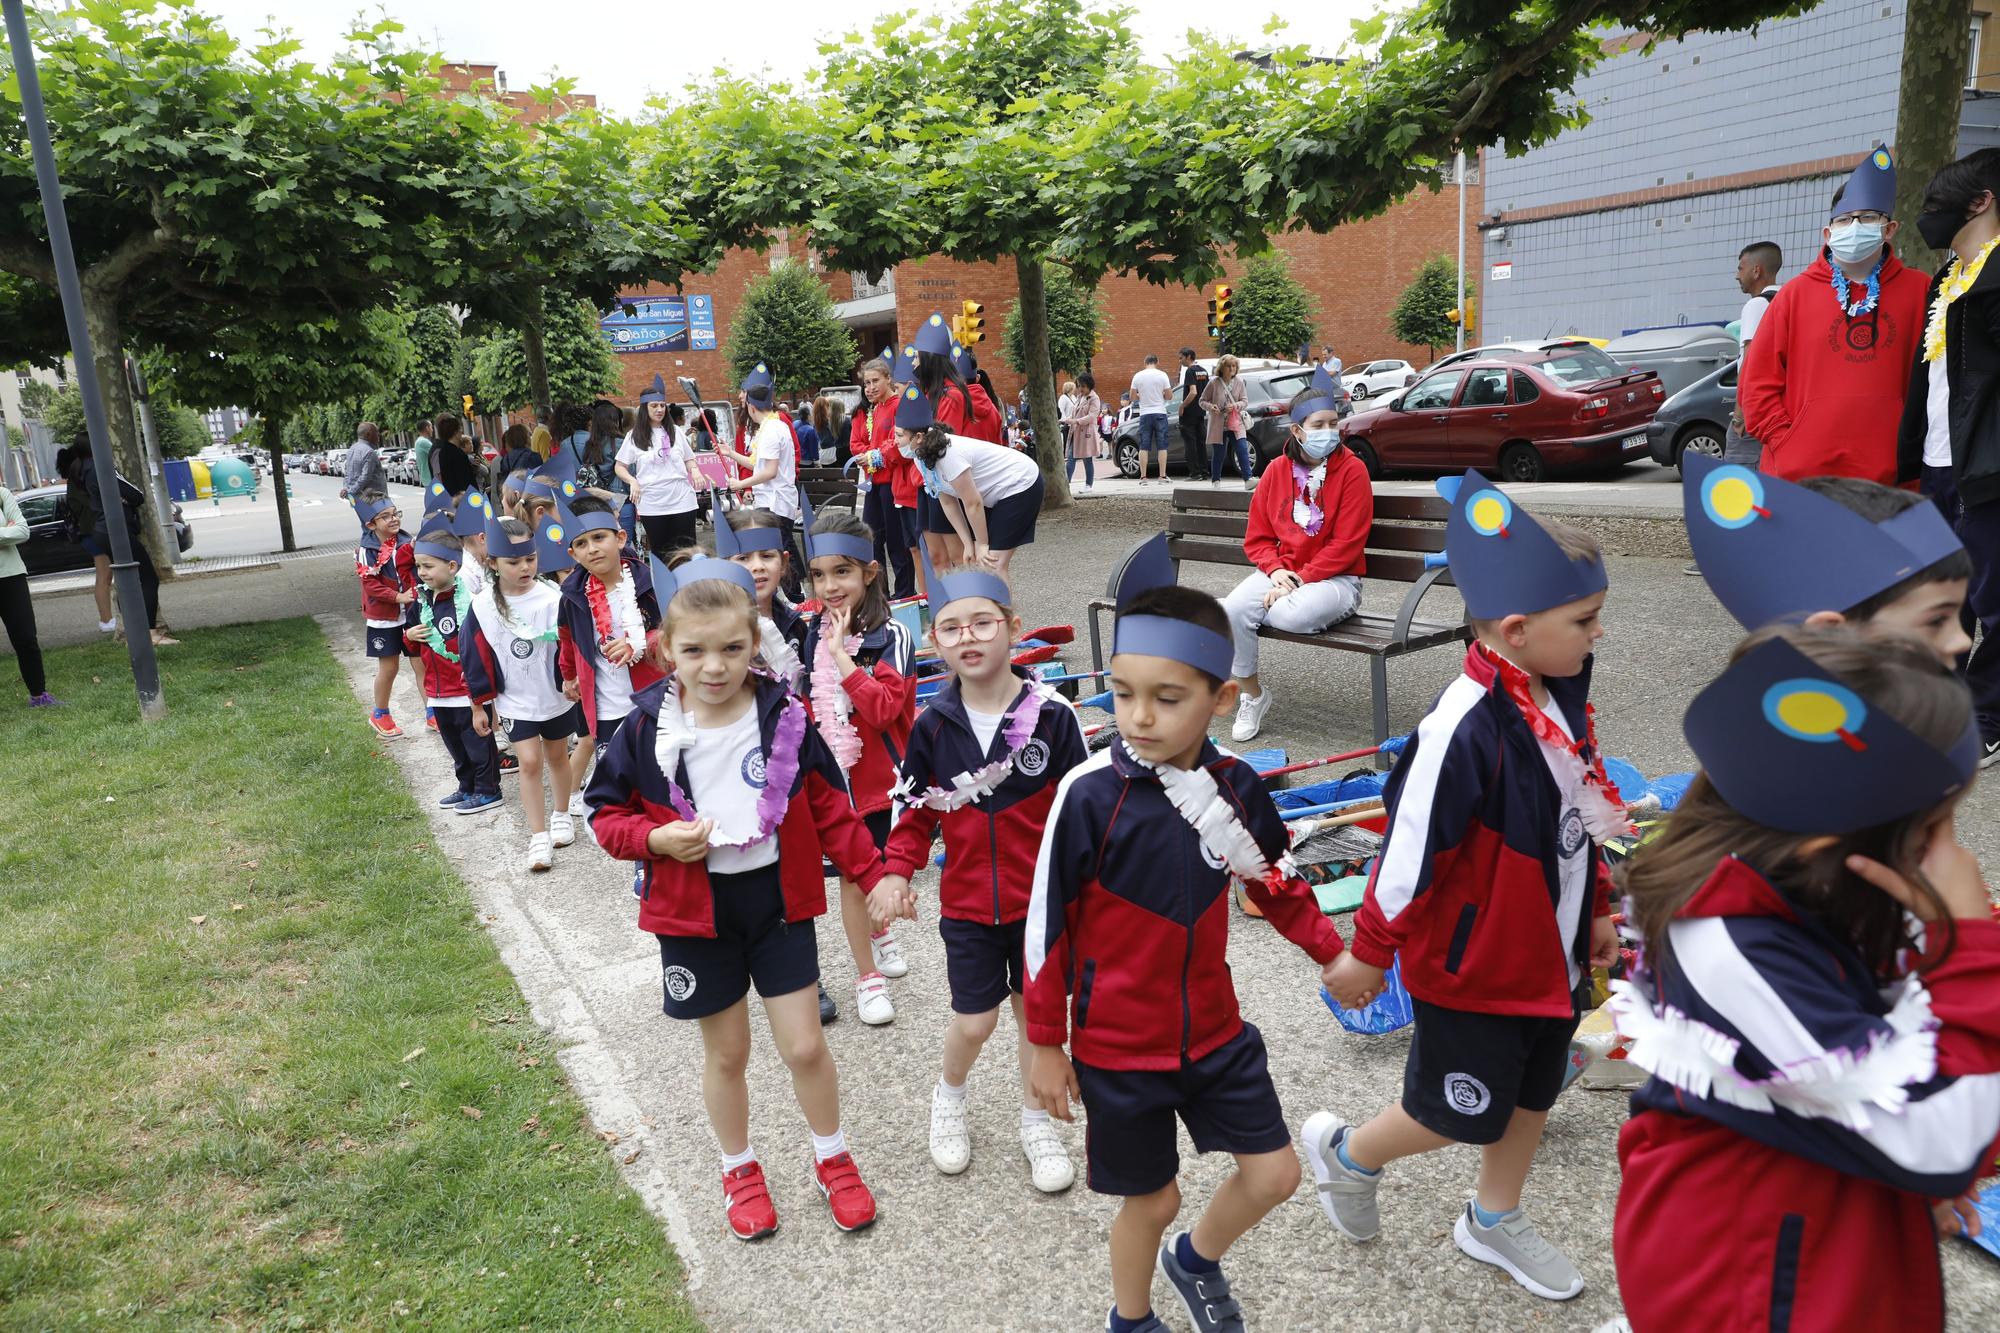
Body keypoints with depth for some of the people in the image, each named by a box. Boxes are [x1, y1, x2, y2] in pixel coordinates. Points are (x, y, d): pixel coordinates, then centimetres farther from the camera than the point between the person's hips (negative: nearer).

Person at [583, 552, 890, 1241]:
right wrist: (657, 838, -18)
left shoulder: (784, 717, -9)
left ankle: (832, 1158, 34)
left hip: (777, 899, 0)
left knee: (805, 1046, 7)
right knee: (725, 1053, 15)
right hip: (695, 908, 0)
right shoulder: (647, 729, -10)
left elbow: (828, 806, 0)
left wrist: (873, 874, -3)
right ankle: (740, 1170, 39)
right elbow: (606, 811, 1)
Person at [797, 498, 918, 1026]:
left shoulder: (890, 636, -15)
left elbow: (884, 708, -26)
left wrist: (841, 657, -26)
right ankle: (867, 975, 23)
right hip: (830, 775, 3)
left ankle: (877, 932, 45)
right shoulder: (814, 634, 2)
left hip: (879, 775, -3)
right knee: (851, 873, 9)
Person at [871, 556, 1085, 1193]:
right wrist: (896, 871, -9)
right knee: (974, 1021, 5)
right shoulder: (933, 725, -6)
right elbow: (914, 807, 4)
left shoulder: (1051, 715, -13)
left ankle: (1035, 1121, 37)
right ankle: (949, 1097, 38)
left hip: (1040, 898, -1)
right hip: (966, 900, 1)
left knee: (1036, 1011, 13)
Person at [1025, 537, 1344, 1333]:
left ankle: (1195, 1259, 44)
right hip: (1117, 1047, -4)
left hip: (1214, 1029, 4)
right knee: (1152, 1201, 12)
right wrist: (1047, 1045, -6)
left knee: (1274, 1175, 12)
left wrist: (1330, 950, -2)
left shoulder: (1235, 787, -10)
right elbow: (1048, 928, -13)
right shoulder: (1090, 796, -23)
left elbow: (1275, 881, 9)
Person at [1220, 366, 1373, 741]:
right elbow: (1257, 538, 10)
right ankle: (1252, 695, -5)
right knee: (1231, 611, -25)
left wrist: (1300, 580, -17)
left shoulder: (1352, 470, -6)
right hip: (1280, 573, 4)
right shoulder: (1277, 472, 7)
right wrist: (1276, 570, -11)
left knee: (1292, 615, -37)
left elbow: (1345, 545, -11)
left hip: (1335, 578, -4)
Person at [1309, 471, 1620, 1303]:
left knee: (1532, 1095, 22)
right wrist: (1370, 953, -15)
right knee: (1464, 1114, 8)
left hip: (1550, 955, 8)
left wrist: (1596, 912, 18)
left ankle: (1494, 1221, 46)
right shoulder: (1465, 726, -31)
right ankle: (1345, 1152, 34)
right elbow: (1410, 847, -24)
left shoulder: (1560, 700, -3)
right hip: (1470, 966, -8)